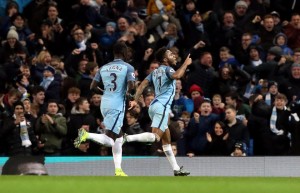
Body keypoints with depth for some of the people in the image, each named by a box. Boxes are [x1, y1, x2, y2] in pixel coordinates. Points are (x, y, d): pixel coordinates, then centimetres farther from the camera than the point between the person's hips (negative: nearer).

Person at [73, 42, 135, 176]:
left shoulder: (103, 68, 13)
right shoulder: (128, 67, -3)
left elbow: (92, 87, 10)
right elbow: (131, 87, -15)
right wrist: (130, 93, 8)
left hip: (104, 103, 7)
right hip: (117, 105, -7)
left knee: (119, 138, 19)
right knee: (109, 141, -10)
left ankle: (118, 170, 17)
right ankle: (86, 135, -31)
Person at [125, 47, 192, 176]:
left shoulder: (155, 72, 22)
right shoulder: (167, 69, -2)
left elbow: (142, 85, 13)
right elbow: (176, 75, -25)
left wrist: (135, 100, 8)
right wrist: (186, 64, -11)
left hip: (154, 105, 10)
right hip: (162, 106, -10)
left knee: (166, 139, 11)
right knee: (155, 136, -20)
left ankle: (176, 169, 13)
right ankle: (127, 138, -34)